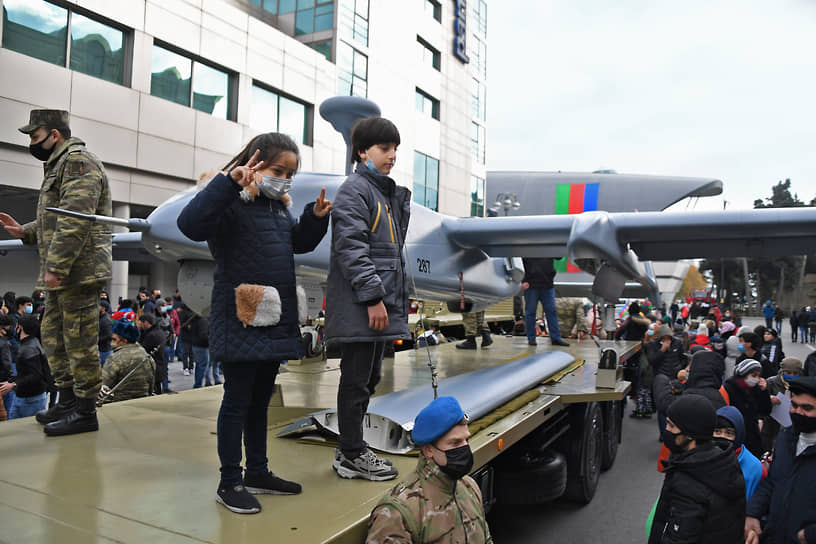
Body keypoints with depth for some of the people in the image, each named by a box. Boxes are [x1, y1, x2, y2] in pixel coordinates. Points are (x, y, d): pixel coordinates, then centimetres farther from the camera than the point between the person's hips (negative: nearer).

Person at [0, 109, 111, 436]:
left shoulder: (78, 161, -11)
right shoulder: (59, 165, 23)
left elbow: (75, 221, -21)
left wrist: (55, 266, -23)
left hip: (78, 271, -11)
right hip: (62, 275, 11)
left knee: (79, 340, -5)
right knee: (53, 335, 16)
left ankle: (85, 412, 3)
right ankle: (68, 400, 27)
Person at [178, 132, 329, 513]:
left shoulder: (280, 207, 14)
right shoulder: (231, 202, -12)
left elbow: (299, 242, 26)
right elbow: (190, 224, -29)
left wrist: (315, 217, 9)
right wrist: (228, 182, -35)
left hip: (275, 320, 8)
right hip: (240, 321, -8)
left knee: (261, 400, 17)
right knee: (237, 401, 2)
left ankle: (257, 473, 31)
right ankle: (229, 483, 17)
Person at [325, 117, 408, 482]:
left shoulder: (387, 194, 21)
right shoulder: (354, 190, -9)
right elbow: (351, 247, -19)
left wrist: (395, 299, 21)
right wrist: (373, 297, -22)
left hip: (379, 305, 10)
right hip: (358, 306, -10)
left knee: (368, 378, 15)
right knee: (356, 378, 0)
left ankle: (350, 450, 27)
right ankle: (352, 454, 12)